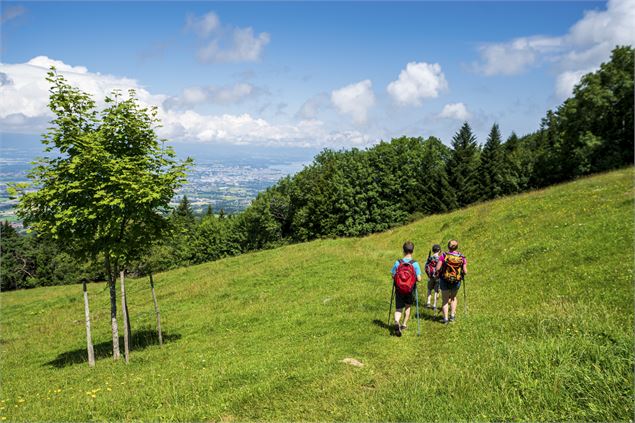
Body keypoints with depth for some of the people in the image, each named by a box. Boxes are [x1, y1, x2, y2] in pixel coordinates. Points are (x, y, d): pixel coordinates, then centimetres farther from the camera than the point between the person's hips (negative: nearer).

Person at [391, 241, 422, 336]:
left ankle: (396, 322, -23)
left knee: (398, 308, 4)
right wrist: (414, 279, 7)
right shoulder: (415, 263, -13)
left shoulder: (398, 263, -9)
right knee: (408, 306, 24)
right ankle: (404, 325, 30)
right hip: (411, 289, 0)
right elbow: (419, 279, -14)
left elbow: (393, 277, -2)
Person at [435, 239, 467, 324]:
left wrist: (438, 274, 5)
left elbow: (437, 268, -16)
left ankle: (445, 318, 14)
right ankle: (452, 315, 26)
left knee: (445, 300, 15)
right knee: (453, 297, 28)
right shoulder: (462, 257, -7)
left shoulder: (444, 256, -13)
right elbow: (465, 272, -7)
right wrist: (463, 273, 15)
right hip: (457, 282, 2)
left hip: (445, 281, -2)